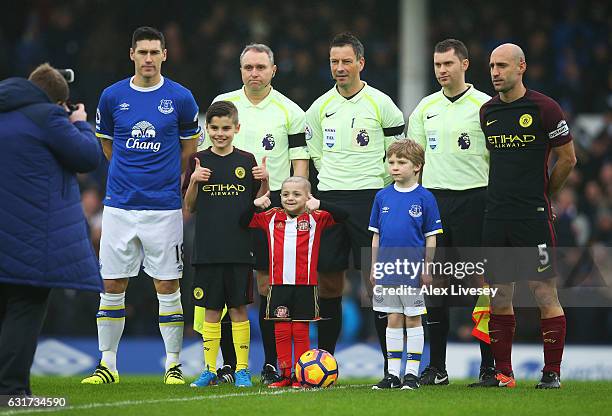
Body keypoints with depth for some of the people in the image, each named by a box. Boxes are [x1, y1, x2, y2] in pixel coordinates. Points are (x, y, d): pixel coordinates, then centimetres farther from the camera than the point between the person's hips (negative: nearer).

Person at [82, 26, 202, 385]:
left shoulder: (180, 98, -2)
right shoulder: (112, 97, 3)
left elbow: (189, 146, 12)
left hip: (164, 205, -2)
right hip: (120, 204, 2)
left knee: (168, 286, 0)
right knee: (112, 286, 3)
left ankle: (174, 365, 8)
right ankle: (107, 365, 11)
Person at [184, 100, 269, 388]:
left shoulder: (246, 161, 4)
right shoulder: (199, 162, 5)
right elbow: (189, 207, 6)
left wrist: (265, 181, -10)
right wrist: (194, 181, -10)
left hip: (239, 250, 0)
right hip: (207, 250, 0)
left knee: (238, 310, 2)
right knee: (211, 311, 4)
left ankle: (242, 370, 8)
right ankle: (210, 370, 11)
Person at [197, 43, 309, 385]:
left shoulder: (290, 112, 3)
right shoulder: (223, 104, 9)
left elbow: (300, 161, 3)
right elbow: (207, 151, 14)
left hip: (272, 202, -2)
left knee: (269, 282, -3)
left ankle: (272, 364, 3)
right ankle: (228, 363, 4)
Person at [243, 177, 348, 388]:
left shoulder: (315, 218, 1)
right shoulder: (272, 218, 9)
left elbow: (342, 215, -8)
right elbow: (244, 221, 14)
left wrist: (319, 205, -21)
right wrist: (255, 204, -3)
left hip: (304, 285, -2)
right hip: (278, 285, 2)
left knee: (301, 333, 3)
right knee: (281, 332, 4)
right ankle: (285, 374, 11)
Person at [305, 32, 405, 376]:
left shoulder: (381, 104, -1)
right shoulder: (321, 107, 9)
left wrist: (373, 185, 6)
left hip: (370, 200, -3)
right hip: (329, 199, 3)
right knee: (328, 281, 3)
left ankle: (392, 364, -3)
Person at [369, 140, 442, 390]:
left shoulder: (424, 198, -4)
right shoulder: (382, 197, 6)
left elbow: (431, 237, -2)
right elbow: (376, 235, 11)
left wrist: (427, 268, -6)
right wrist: (374, 267, 8)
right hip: (387, 269, 3)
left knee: (413, 319, 3)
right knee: (393, 320, 9)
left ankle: (412, 373, 8)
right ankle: (392, 374, 13)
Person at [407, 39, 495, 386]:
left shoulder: (484, 106, -1)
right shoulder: (426, 108, 13)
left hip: (473, 198, -4)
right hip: (433, 198, 4)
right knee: (435, 285, 3)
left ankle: (489, 366, 1)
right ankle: (437, 367, 9)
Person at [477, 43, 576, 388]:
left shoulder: (544, 108, -6)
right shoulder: (487, 111, 10)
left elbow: (568, 159, 1)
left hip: (533, 217, -5)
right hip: (496, 217, 5)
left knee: (545, 292, -5)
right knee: (500, 293, 6)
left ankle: (552, 372, 0)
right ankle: (503, 372, 12)